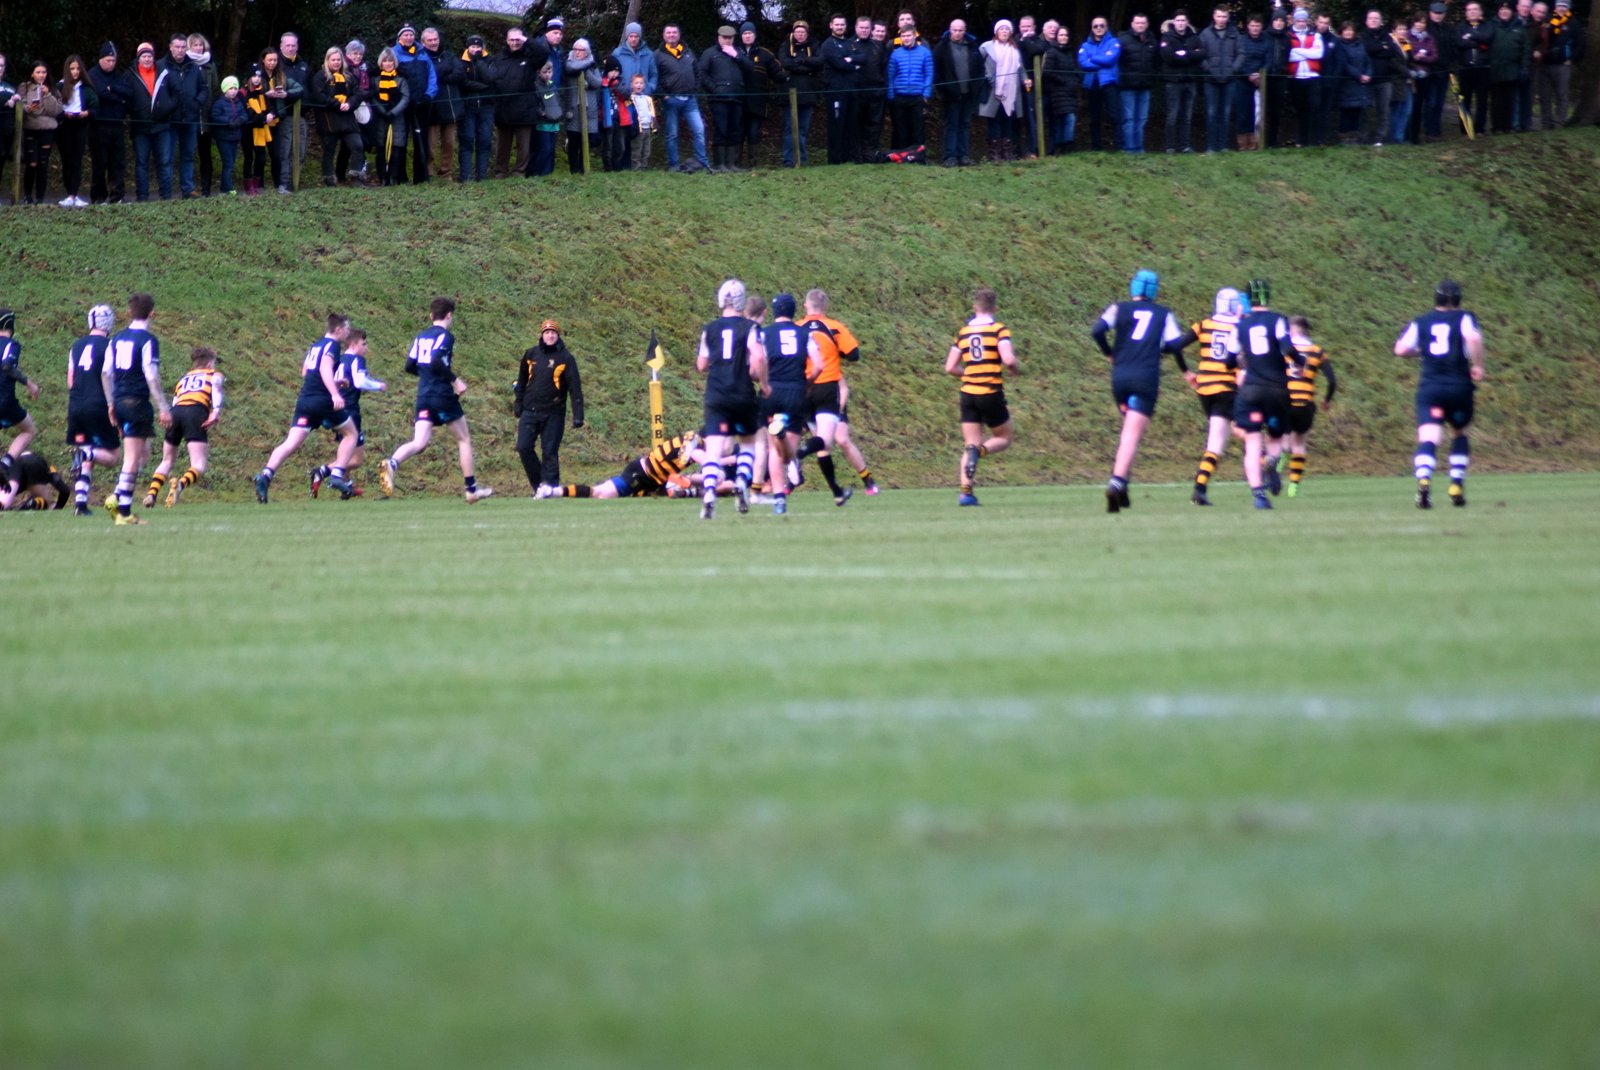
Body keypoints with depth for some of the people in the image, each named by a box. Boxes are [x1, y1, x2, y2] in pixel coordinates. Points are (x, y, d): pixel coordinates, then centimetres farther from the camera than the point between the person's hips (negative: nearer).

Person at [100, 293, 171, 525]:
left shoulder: (117, 339, 9)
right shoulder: (148, 341, -12)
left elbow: (105, 372, 12)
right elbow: (152, 377, -17)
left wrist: (111, 403, 21)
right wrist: (164, 408, -13)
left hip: (120, 402, 7)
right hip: (138, 402, -7)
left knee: (143, 453, 18)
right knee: (133, 458, -3)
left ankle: (119, 498, 4)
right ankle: (124, 512, -4)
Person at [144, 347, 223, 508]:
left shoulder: (184, 378, 33)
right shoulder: (214, 375, 22)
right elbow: (216, 389, 1)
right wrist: (216, 412, -12)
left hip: (176, 411, 4)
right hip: (196, 412, -4)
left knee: (167, 461, 21)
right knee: (198, 466, -9)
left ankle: (151, 493, 2)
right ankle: (181, 485, -40)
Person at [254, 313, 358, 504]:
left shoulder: (315, 345, 21)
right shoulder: (332, 345, -4)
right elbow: (325, 368, -21)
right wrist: (335, 394, -33)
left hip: (304, 400, 7)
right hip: (323, 400, -7)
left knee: (291, 443, -4)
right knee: (350, 433, 14)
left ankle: (266, 475, -26)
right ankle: (337, 474, 3)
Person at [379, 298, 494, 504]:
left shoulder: (420, 338, 13)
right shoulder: (445, 336, -8)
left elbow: (410, 367, 14)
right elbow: (436, 361, -23)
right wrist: (455, 380, -15)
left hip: (423, 397, 5)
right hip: (443, 396, -5)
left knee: (419, 443, -6)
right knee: (464, 440, 11)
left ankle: (392, 463, -37)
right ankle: (471, 489, 14)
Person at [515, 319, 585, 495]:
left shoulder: (566, 358, -2)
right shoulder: (531, 355, 9)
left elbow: (575, 388, -5)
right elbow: (521, 381, 21)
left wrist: (578, 415, -11)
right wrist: (518, 404, 18)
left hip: (553, 414, -3)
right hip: (530, 411, 3)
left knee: (550, 451, -3)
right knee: (524, 447, -5)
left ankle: (549, 485, 1)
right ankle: (538, 483, 7)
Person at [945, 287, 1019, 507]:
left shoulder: (963, 332, 8)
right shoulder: (999, 330, -6)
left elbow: (950, 367, 9)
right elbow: (1008, 360, -19)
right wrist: (1012, 369, 4)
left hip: (968, 394, 4)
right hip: (991, 393, -4)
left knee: (971, 444, 8)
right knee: (1003, 439, 14)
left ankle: (965, 491, -8)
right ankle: (978, 451, -19)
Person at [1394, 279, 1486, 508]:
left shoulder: (1420, 323, 12)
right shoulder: (1464, 318, 3)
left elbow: (1400, 349, 6)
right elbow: (1473, 337, -18)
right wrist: (1477, 365, -8)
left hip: (1429, 388, 0)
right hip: (1460, 385, 0)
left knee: (1428, 438, -12)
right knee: (1460, 433, 23)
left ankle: (1424, 480, -38)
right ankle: (1457, 485, 17)